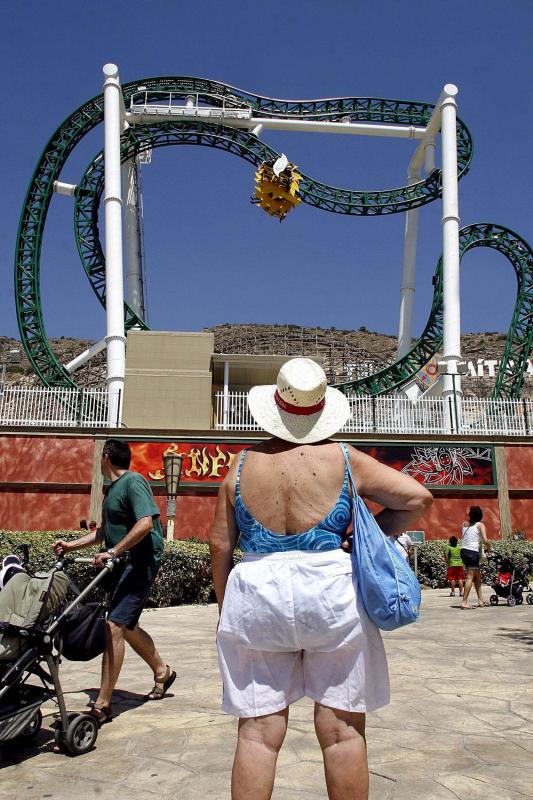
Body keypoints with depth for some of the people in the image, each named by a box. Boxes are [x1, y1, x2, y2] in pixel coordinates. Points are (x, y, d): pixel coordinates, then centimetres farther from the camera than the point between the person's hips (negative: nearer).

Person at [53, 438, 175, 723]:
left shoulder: (133, 482, -13)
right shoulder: (113, 488, 17)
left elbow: (145, 523, -25)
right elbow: (105, 530, 26)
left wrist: (113, 552, -25)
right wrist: (71, 545, 21)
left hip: (140, 562, -10)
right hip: (124, 564, 10)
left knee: (114, 626, -14)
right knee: (126, 626, 18)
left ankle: (102, 704, -9)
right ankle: (162, 672, 37)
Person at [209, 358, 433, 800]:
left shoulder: (242, 465, 3)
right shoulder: (345, 460, -1)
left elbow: (220, 544, 6)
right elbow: (417, 497, -1)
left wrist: (226, 606, 18)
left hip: (256, 596, 2)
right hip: (332, 594, -1)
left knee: (258, 733, 9)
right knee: (342, 731, 10)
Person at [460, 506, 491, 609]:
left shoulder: (464, 524, 12)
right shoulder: (480, 525, -2)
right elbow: (485, 540, -11)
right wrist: (489, 548, 5)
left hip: (464, 551, 6)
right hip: (473, 552, -6)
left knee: (477, 576, 18)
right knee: (470, 577, -7)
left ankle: (480, 600, 22)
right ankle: (464, 602, -13)